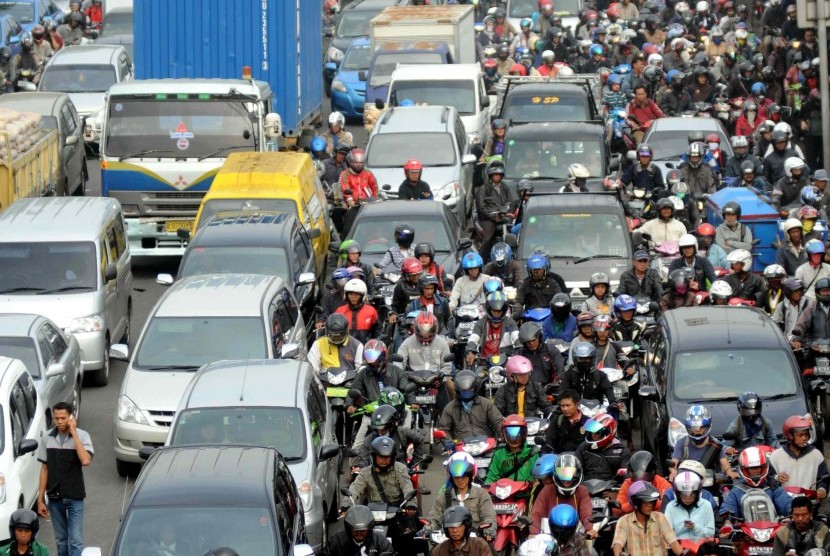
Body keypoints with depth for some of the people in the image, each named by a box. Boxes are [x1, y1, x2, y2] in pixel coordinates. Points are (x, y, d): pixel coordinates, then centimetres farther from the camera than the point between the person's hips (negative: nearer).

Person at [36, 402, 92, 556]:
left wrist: (74, 433, -22)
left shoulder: (82, 436, -9)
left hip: (74, 496, -3)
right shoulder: (47, 438, 1)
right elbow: (44, 469, 7)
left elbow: (85, 461, -25)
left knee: (75, 540, -6)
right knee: (61, 539, 13)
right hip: (54, 497, 3)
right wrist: (40, 499, 5)